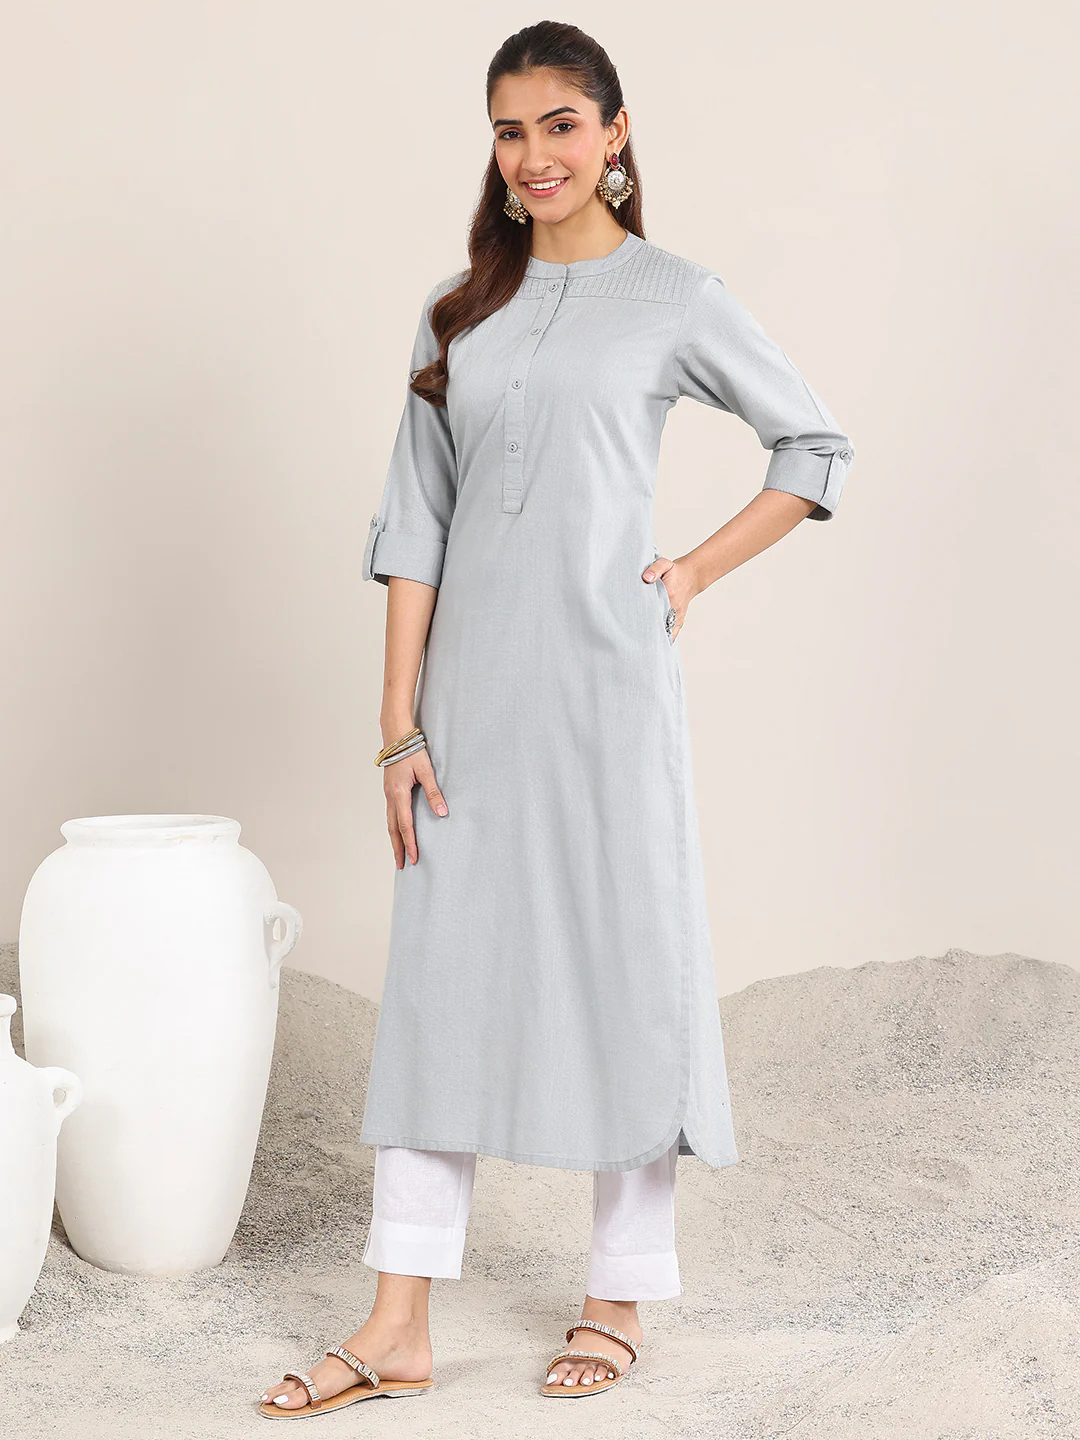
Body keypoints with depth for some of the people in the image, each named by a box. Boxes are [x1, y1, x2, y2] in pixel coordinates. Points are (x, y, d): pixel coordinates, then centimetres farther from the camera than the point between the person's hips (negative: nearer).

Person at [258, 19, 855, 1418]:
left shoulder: (673, 297, 0)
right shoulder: (458, 310, 10)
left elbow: (815, 445, 8)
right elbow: (415, 523, 7)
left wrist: (696, 574, -1)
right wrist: (401, 724, 1)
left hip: (603, 676, -4)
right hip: (468, 679, 4)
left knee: (623, 961, 4)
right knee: (440, 970, 4)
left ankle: (619, 1297, 20)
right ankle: (398, 1326, 9)